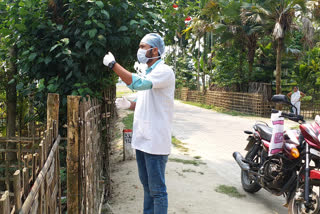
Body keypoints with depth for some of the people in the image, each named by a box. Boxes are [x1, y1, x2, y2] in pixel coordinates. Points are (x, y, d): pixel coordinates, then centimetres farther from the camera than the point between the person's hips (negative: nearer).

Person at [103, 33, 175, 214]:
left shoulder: (164, 71, -14)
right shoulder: (149, 74, 16)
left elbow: (137, 83, -30)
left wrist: (113, 64, -22)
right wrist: (128, 105, 4)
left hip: (155, 142, -9)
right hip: (142, 140, 9)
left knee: (157, 190, 0)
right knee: (147, 186, 19)